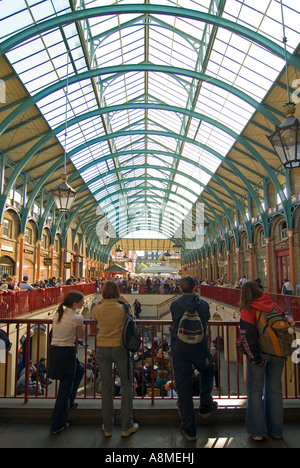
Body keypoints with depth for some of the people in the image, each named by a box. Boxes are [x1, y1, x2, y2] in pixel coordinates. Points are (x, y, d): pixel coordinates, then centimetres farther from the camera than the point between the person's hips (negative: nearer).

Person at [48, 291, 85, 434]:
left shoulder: (57, 314, 6)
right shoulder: (77, 318, -13)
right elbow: (81, 336, 0)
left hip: (53, 351, 8)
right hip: (66, 353, -8)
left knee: (79, 370, 29)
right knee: (65, 389, 6)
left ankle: (69, 401, 38)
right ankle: (57, 425, 17)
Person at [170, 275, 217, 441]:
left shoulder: (174, 305, -6)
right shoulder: (204, 304, -4)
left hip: (179, 350, -1)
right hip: (200, 349, 1)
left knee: (183, 387, 7)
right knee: (207, 372, 32)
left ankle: (189, 428, 14)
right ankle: (205, 405, 35)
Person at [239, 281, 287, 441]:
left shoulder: (247, 310, -9)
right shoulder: (273, 305, 4)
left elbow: (247, 336, -17)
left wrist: (255, 358, -12)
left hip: (259, 354, -4)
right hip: (278, 353, 4)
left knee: (255, 390, 9)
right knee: (275, 389, 17)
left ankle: (257, 431, 16)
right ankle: (275, 430, 29)